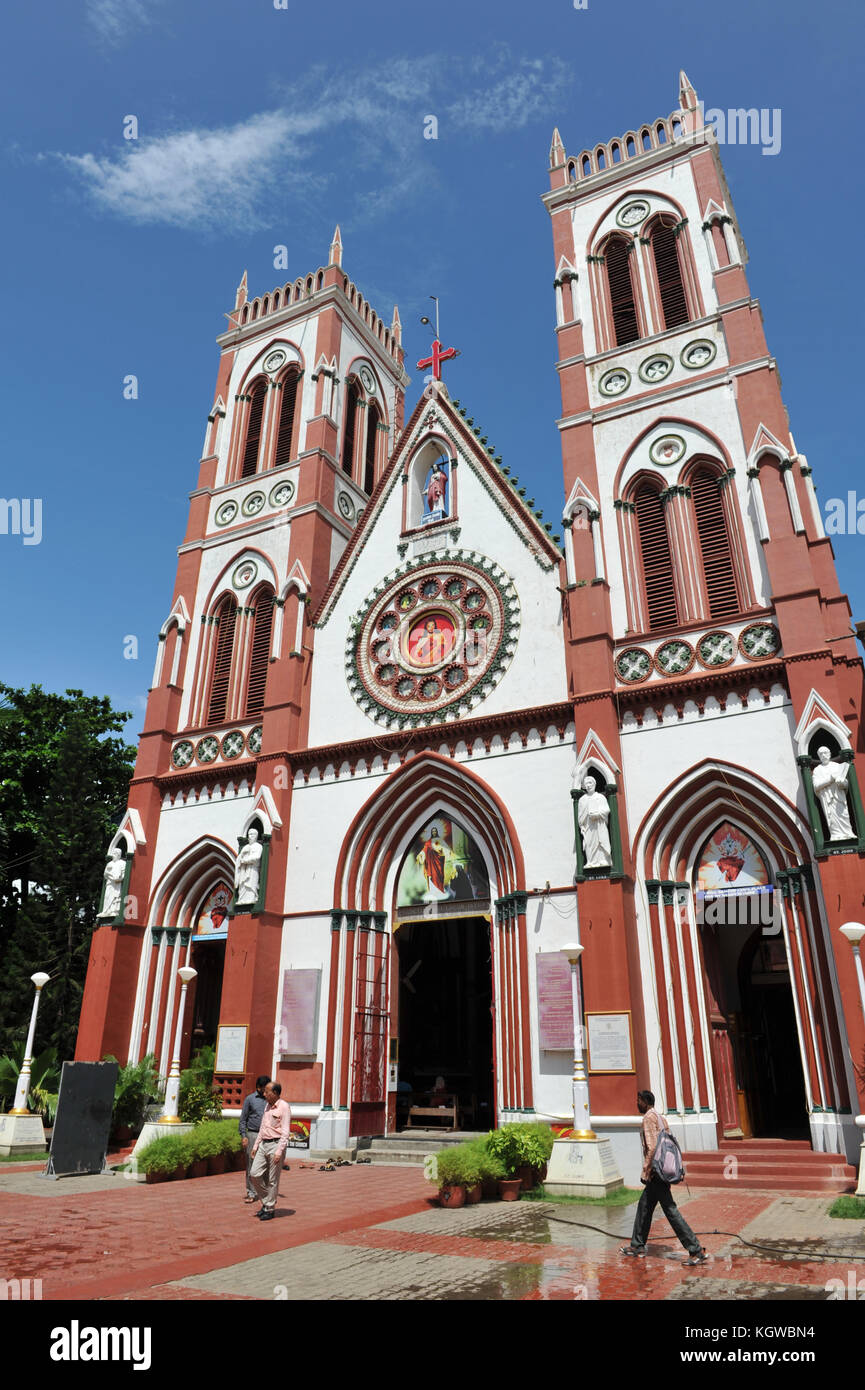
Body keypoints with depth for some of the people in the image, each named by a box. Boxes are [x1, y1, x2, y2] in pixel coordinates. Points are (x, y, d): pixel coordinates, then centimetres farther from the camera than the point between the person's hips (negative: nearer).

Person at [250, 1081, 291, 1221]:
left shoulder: (283, 1107, -12)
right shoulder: (268, 1106, 13)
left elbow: (285, 1132, -15)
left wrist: (279, 1151, -21)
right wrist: (255, 1146, 17)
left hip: (276, 1144, -8)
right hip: (264, 1144, 8)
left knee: (272, 1180, 0)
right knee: (254, 1174, 1)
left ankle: (270, 1209, 14)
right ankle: (266, 1202, 17)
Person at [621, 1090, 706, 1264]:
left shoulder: (649, 1117, -14)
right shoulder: (661, 1118, 14)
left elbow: (652, 1147, -22)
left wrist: (645, 1172, -16)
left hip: (656, 1172, -10)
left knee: (670, 1210, -6)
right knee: (644, 1206, 17)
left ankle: (696, 1251, -3)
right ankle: (637, 1245, 26)